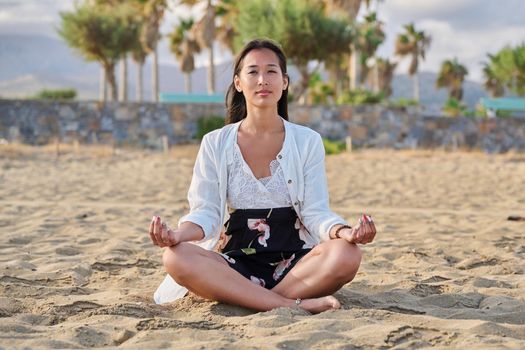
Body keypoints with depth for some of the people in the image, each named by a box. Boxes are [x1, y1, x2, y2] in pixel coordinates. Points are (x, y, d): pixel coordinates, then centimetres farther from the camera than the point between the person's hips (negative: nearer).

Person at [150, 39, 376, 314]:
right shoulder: (215, 144, 7)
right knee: (176, 258, -31)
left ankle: (243, 298, -27)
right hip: (236, 264, 0)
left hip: (294, 264, 0)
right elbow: (206, 212, 0)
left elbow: (315, 212, 0)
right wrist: (178, 234, -24)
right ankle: (295, 305, -33)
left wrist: (345, 232, -23)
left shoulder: (307, 141, 7)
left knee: (346, 255, -32)